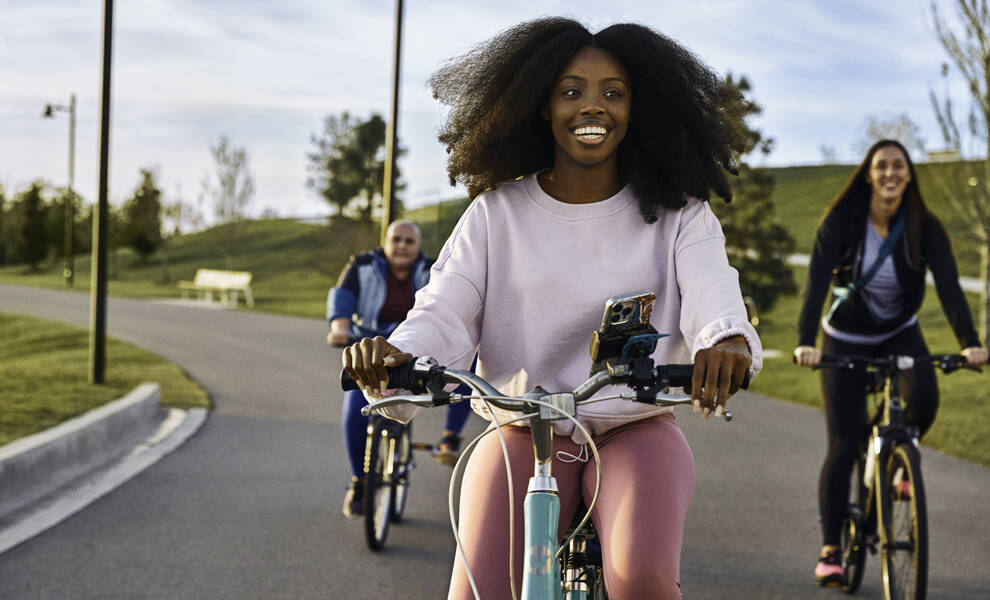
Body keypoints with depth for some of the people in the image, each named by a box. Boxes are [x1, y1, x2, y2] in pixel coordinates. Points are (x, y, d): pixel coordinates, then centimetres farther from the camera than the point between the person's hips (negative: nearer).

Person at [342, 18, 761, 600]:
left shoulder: (677, 215, 3)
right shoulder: (498, 213, 5)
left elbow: (711, 291, -13)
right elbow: (446, 312, -3)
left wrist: (728, 340, -39)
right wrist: (398, 353, -27)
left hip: (636, 433, -1)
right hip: (524, 435, 1)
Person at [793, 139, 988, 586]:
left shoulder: (924, 227, -15)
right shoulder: (842, 222, -20)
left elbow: (948, 285, -24)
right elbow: (817, 281, -29)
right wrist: (806, 342, -44)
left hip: (900, 332, 2)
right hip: (846, 338, -2)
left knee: (925, 398, -29)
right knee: (844, 446, -6)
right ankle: (830, 549, 5)